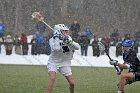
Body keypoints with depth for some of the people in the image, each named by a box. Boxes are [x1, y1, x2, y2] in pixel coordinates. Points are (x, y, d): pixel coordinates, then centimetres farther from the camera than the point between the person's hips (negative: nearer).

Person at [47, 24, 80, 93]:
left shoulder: (67, 39, -3)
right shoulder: (52, 40, -13)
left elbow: (77, 47, -16)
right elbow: (56, 48, -33)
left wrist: (70, 42, -31)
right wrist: (57, 38, -31)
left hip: (64, 64, 3)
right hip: (53, 63, -3)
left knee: (72, 83, -1)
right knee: (52, 78, -29)